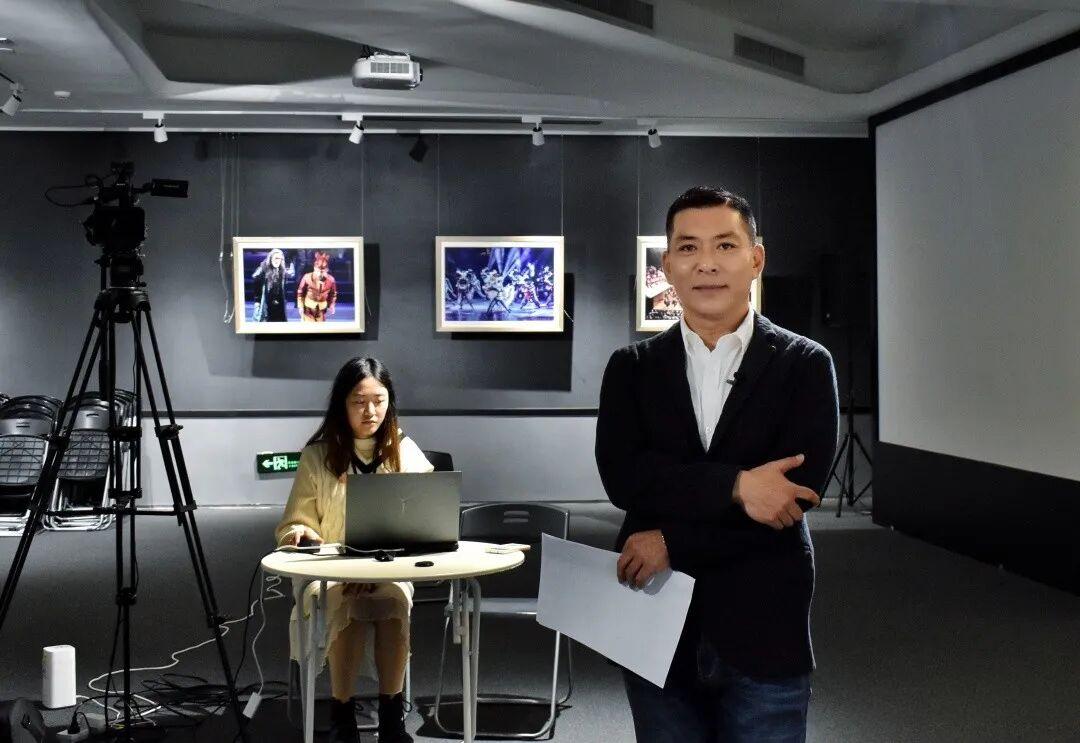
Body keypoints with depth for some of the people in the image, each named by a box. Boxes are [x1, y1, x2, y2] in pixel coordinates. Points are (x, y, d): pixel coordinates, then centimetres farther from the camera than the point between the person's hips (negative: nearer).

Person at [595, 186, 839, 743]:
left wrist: (673, 543, -13)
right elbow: (622, 477, -9)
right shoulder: (632, 368, 5)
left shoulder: (804, 366, -1)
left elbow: (797, 490, -12)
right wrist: (735, 485, -20)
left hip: (764, 632, -2)